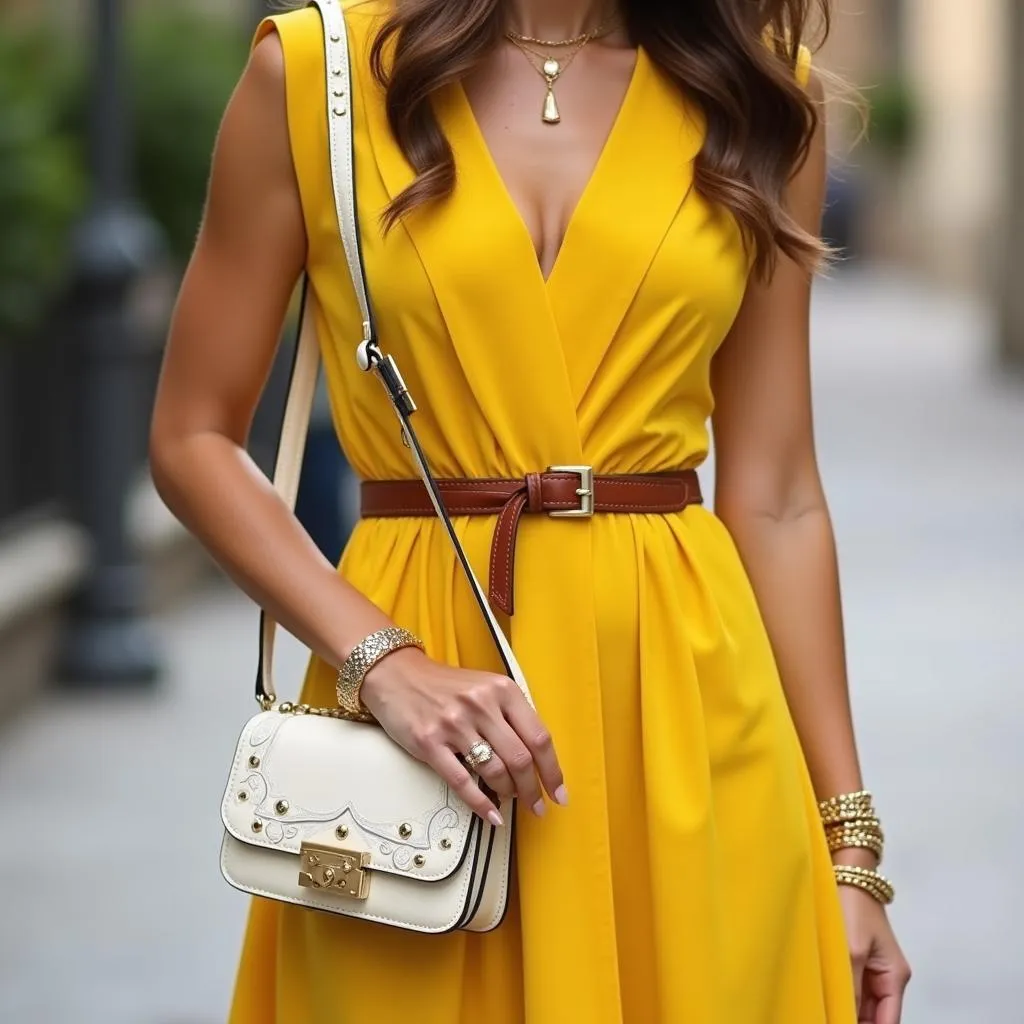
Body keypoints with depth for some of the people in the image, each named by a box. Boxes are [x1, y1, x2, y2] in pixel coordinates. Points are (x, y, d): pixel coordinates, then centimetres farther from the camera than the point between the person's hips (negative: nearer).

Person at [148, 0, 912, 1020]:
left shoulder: (760, 94, 5)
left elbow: (777, 497, 5)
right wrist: (382, 663, -13)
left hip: (688, 710, 2)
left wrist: (847, 840, 3)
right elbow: (192, 440, 1)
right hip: (418, 676, -1)